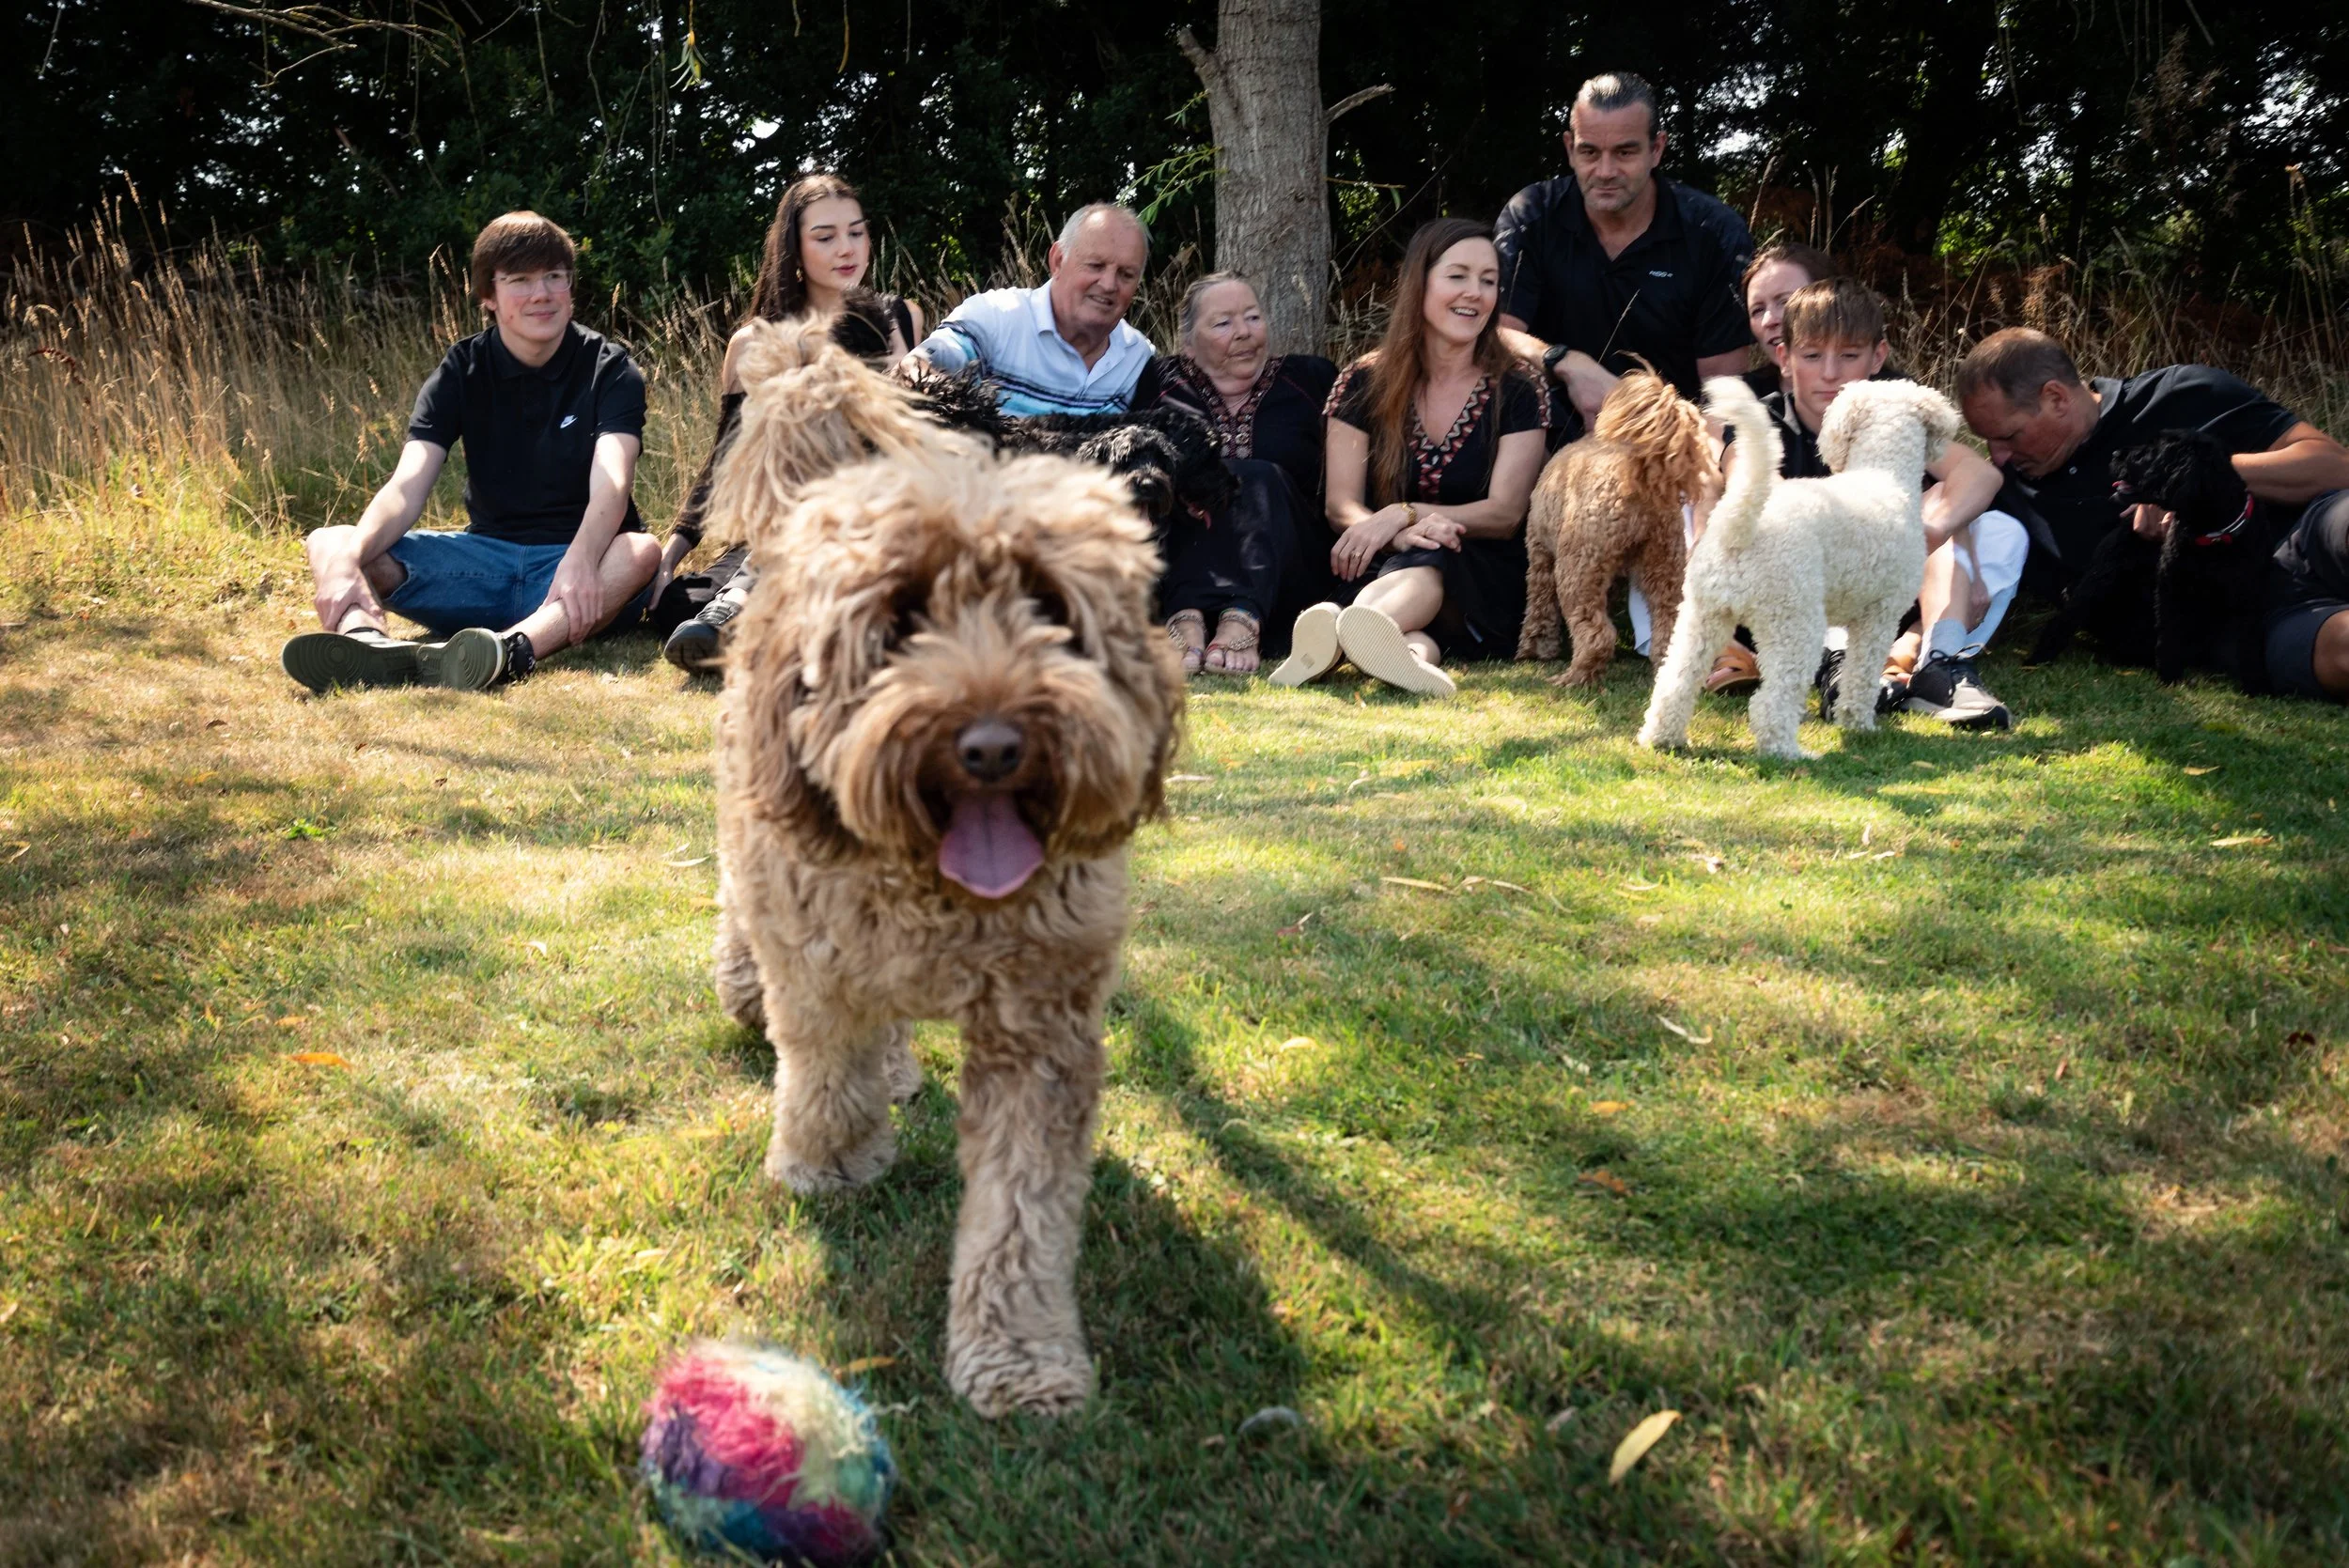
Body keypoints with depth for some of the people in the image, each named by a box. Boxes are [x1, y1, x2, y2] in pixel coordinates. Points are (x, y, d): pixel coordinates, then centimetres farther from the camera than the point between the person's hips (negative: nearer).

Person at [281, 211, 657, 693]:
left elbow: (611, 484, -22)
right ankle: (368, 644, -51)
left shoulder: (609, 370, -4)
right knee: (329, 544, -14)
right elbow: (407, 487, -11)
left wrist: (580, 561, -45)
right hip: (487, 556, 3)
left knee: (640, 552, -36)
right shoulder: (462, 372, 3)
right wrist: (348, 560, -32)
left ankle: (511, 650, -63)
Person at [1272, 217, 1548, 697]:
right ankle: (1413, 650, -72)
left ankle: (1335, 633, -70)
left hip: (1481, 585, -2)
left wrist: (1402, 514, -20)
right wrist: (1403, 535, -25)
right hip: (1382, 570, 2)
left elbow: (1505, 514, -3)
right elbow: (1341, 505, 0)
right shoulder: (1364, 384, 7)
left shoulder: (1517, 394, 6)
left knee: (1429, 561, -39)